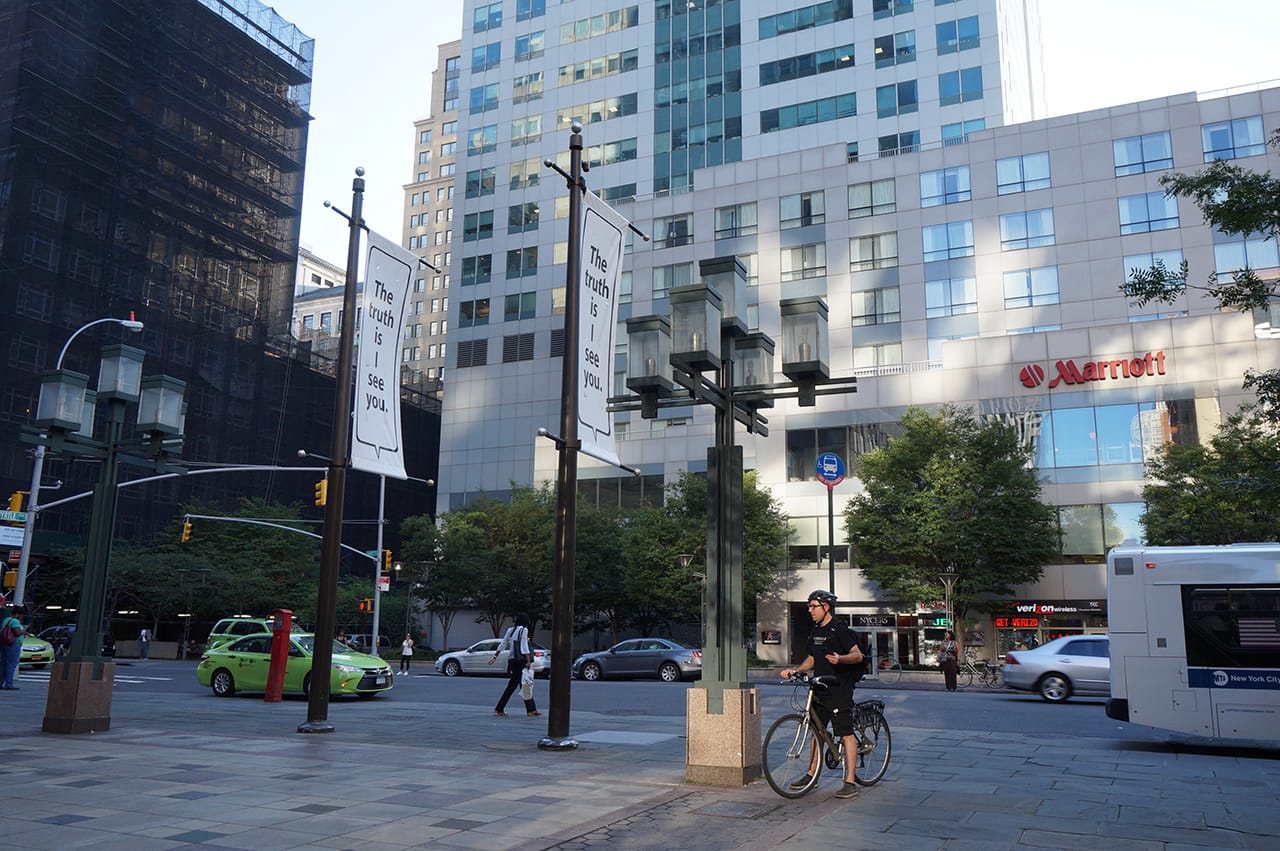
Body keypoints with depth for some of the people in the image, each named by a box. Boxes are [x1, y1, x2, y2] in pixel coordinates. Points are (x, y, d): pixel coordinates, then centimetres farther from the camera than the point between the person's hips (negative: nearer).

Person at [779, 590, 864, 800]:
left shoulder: (840, 631, -11)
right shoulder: (815, 632, 14)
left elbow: (858, 655, -16)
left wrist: (839, 658, -34)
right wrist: (795, 670, 7)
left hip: (840, 689, -9)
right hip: (821, 689, 9)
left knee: (846, 733, -6)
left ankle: (850, 782, -4)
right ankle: (811, 775, 24)